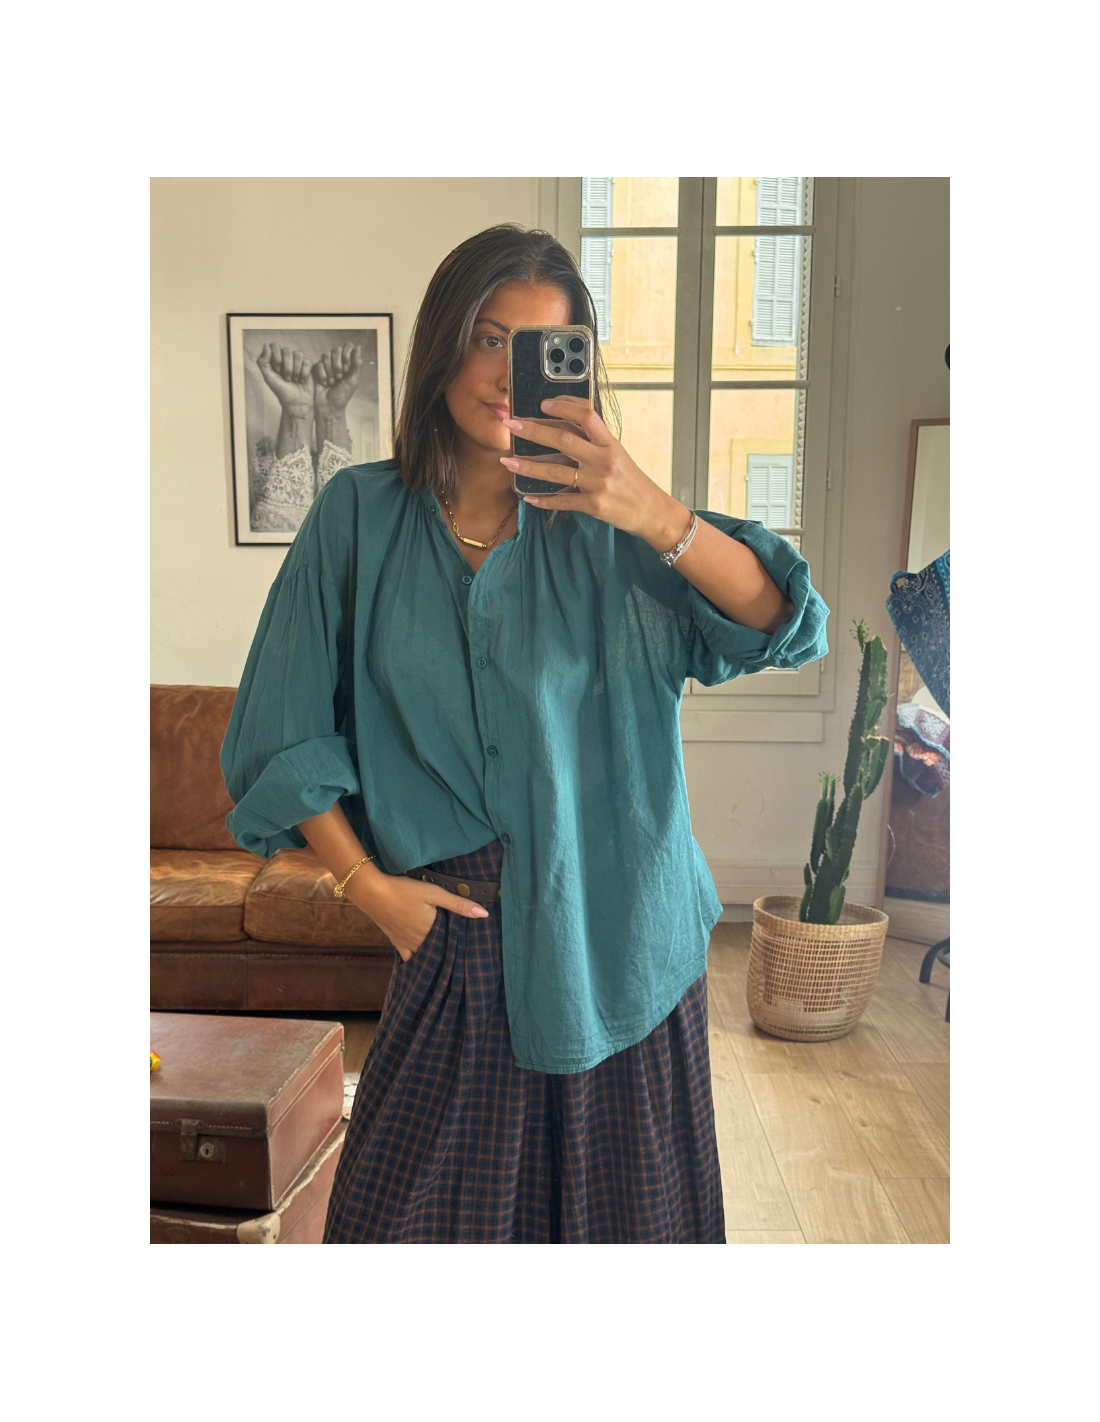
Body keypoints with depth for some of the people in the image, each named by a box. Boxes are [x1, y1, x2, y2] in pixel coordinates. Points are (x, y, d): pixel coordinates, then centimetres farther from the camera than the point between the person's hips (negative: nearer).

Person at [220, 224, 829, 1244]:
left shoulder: (599, 525, -2)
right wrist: (364, 881, -3)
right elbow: (284, 732, 3)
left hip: (619, 934, 1)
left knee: (618, 1207, 15)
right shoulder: (360, 517, -1)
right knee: (416, 1212, 10)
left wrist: (657, 518, -28)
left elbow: (784, 625, -13)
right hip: (454, 923, 0)